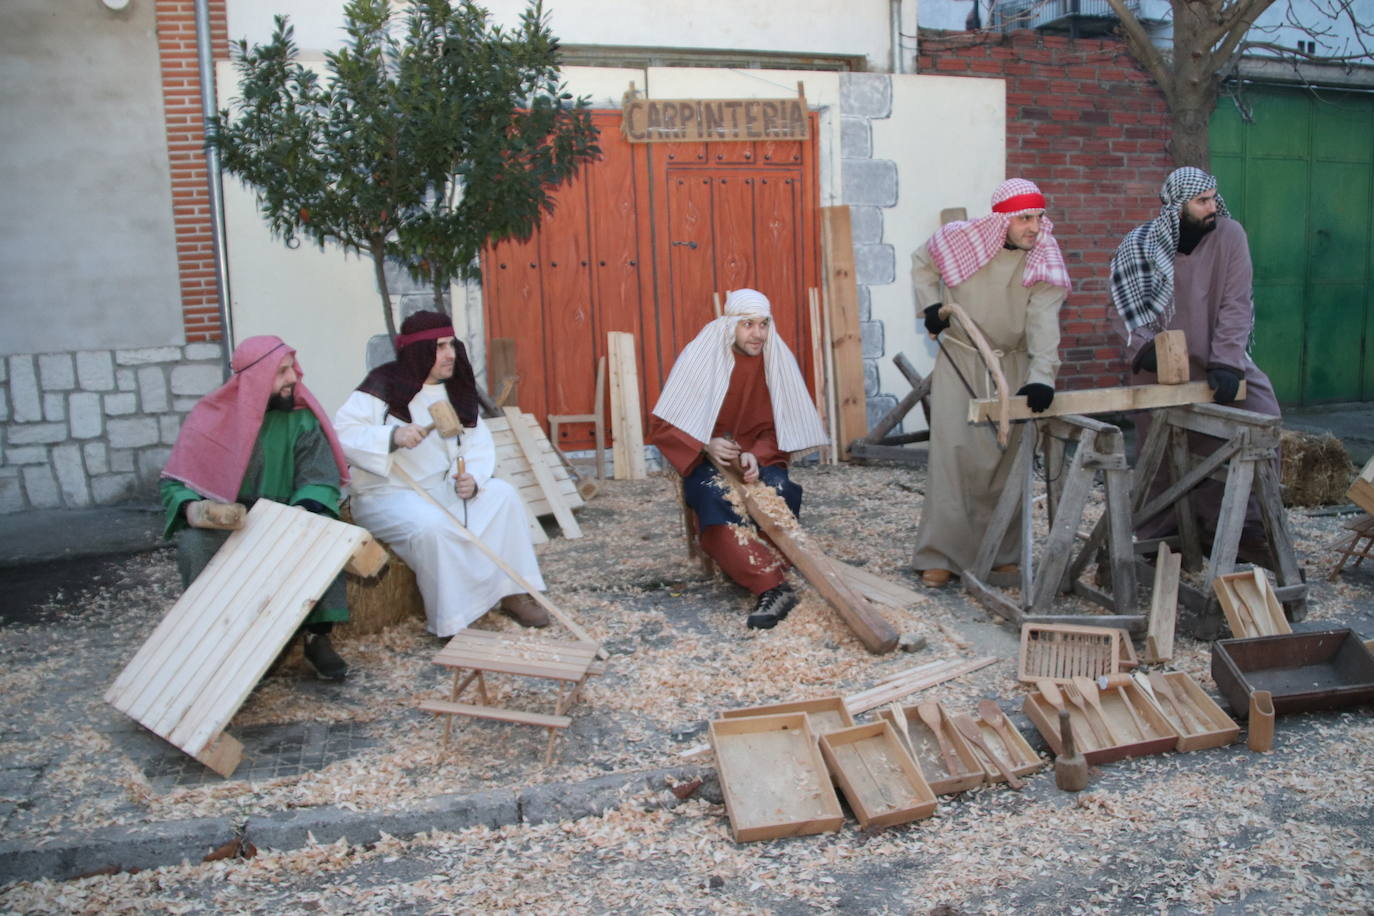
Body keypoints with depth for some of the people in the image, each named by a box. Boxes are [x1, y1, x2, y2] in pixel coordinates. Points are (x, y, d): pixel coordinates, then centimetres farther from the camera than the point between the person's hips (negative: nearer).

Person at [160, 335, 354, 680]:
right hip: (221, 526, 0)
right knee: (193, 543, -30)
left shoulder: (302, 417, -5)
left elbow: (321, 481, -11)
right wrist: (191, 509, -25)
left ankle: (318, 637, -17)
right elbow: (174, 483, -2)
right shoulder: (210, 417, -6)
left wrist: (303, 512, -32)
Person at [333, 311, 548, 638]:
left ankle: (514, 592, -7)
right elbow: (342, 433, -22)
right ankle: (452, 623, -23)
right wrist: (392, 436, -36)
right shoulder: (383, 385, -11)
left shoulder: (455, 390, 8)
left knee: (502, 495, -11)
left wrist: (473, 478, -19)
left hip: (442, 488, 7)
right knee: (432, 526, -35)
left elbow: (479, 443, 1)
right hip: (387, 494, -6)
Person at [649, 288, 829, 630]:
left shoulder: (776, 360, -3)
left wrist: (756, 456, -19)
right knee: (716, 497, -35)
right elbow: (662, 426, -6)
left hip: (757, 457, 2)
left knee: (779, 490, -31)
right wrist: (706, 446, -22)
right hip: (704, 460, -2)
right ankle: (774, 587, -44)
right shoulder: (699, 356, -9)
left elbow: (775, 428, 2)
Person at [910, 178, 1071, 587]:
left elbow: (1043, 322, -22)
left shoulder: (1043, 263, -10)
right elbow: (922, 263, 9)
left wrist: (1042, 376, -37)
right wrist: (930, 305, -7)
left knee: (1009, 455, 7)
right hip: (959, 358, -2)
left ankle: (1002, 552, 21)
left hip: (1012, 363, 2)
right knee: (953, 452, -10)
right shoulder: (960, 239, -12)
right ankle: (940, 556, -5)